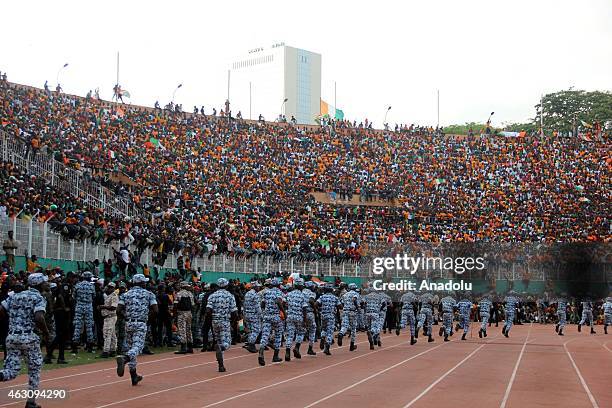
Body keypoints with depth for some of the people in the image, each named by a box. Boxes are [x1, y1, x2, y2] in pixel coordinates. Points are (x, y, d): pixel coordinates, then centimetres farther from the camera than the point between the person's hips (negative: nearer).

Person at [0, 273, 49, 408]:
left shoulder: (15, 296, 16)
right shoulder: (39, 298, -3)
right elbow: (39, 318, -19)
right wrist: (46, 332, -2)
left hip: (11, 337, 5)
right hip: (28, 337, -5)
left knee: (11, 372, 5)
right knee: (34, 369, 12)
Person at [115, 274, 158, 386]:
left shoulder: (126, 294, 10)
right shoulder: (148, 294, 4)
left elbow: (118, 310, -2)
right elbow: (155, 311, -4)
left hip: (128, 323, 4)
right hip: (140, 324, -4)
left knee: (131, 347, 13)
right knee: (137, 347, -13)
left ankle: (134, 376, 16)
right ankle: (124, 358, -46)